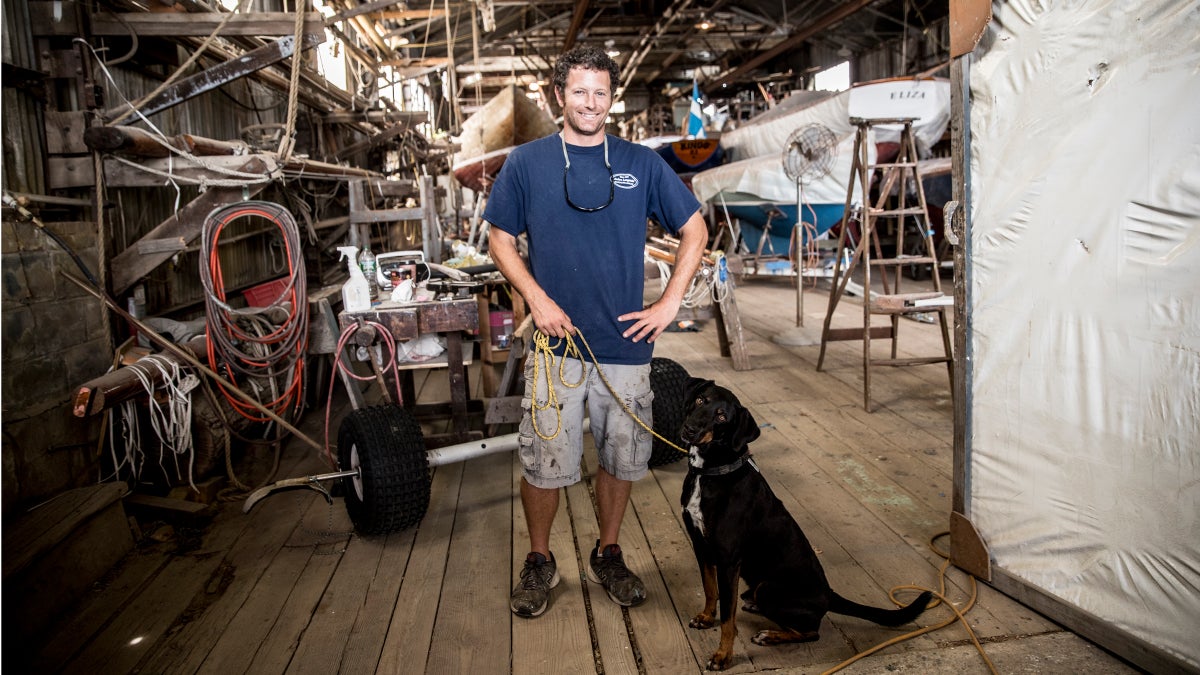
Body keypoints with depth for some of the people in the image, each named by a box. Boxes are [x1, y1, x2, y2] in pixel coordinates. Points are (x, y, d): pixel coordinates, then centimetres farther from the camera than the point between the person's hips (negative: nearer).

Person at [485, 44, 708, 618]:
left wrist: (669, 303, -1)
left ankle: (607, 555, 33)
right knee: (545, 463, 2)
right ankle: (539, 560, 26)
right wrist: (537, 299, -9)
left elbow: (695, 230, 8)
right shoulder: (527, 162, 2)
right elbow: (500, 240, 6)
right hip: (556, 341, -1)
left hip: (626, 341, 2)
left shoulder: (641, 164, 4)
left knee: (621, 457, 12)